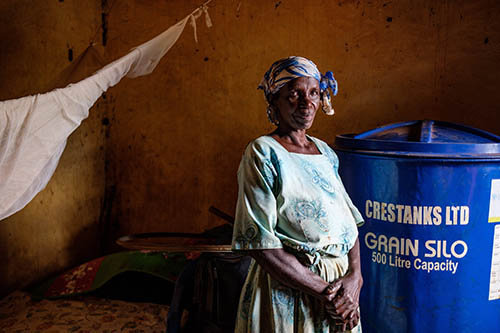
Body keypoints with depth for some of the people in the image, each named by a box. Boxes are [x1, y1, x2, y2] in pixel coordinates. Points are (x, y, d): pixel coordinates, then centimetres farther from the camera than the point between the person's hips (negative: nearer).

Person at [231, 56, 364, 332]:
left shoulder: (326, 153, 8)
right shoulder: (262, 153, -12)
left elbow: (350, 222, 9)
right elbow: (259, 243, -18)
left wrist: (354, 276, -9)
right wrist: (323, 291, -16)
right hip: (287, 292, -6)